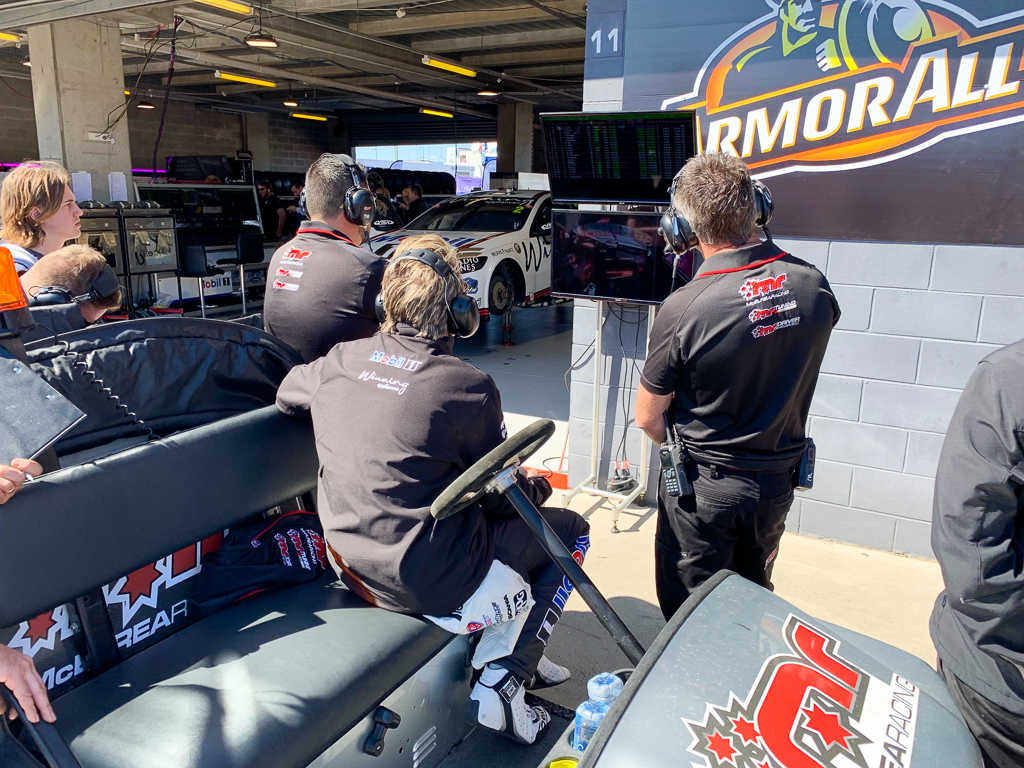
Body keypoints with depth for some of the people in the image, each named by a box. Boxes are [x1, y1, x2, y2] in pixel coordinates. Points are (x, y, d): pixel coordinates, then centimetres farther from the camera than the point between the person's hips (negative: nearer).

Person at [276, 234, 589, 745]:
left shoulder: (340, 361, -2)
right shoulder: (467, 386, -18)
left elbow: (286, 394, 21)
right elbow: (501, 496, -7)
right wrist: (536, 488, 16)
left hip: (351, 566, 7)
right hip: (429, 582, -7)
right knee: (570, 530, 13)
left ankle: (520, 656, 35)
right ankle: (501, 685, 8)